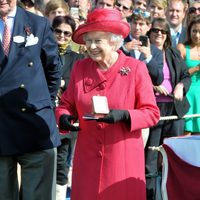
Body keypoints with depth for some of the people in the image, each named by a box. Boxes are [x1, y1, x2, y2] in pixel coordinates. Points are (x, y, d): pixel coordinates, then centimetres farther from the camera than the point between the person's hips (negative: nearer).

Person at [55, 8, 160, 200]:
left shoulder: (136, 68, -5)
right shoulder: (79, 67, 5)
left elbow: (152, 113, -5)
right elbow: (67, 104, 14)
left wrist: (123, 115, -21)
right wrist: (63, 117, -8)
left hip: (124, 159, -3)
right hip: (87, 158, 3)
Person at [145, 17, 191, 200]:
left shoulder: (174, 54, 13)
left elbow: (187, 75, 16)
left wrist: (181, 86, -4)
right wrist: (153, 86, -17)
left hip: (175, 108, 5)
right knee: (150, 154, -3)